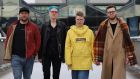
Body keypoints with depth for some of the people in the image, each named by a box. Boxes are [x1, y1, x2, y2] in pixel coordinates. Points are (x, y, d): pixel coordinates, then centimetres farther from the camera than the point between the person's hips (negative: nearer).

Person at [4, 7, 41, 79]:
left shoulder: (34, 27, 2)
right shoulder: (13, 26, 6)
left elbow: (38, 41, 2)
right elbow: (8, 41, 7)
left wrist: (34, 53, -2)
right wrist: (8, 54, 1)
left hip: (29, 57, 0)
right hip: (16, 57, 0)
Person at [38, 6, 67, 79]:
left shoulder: (62, 25, 2)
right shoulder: (45, 25, 4)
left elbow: (64, 41, -1)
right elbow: (41, 41, 3)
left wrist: (63, 56, -5)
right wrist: (40, 55, -1)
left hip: (57, 54, 0)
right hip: (46, 54, 0)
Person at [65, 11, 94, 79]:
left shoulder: (89, 32, 2)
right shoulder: (70, 32, 1)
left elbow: (92, 47, 4)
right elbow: (67, 47, -1)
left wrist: (94, 59, 2)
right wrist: (68, 61, -6)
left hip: (85, 62, -1)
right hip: (74, 62, 2)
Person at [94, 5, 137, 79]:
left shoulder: (123, 25, 2)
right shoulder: (103, 26, 0)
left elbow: (128, 40, 4)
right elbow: (98, 42, 0)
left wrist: (129, 56, 0)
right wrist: (97, 57, -4)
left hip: (120, 56, -1)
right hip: (107, 57, 1)